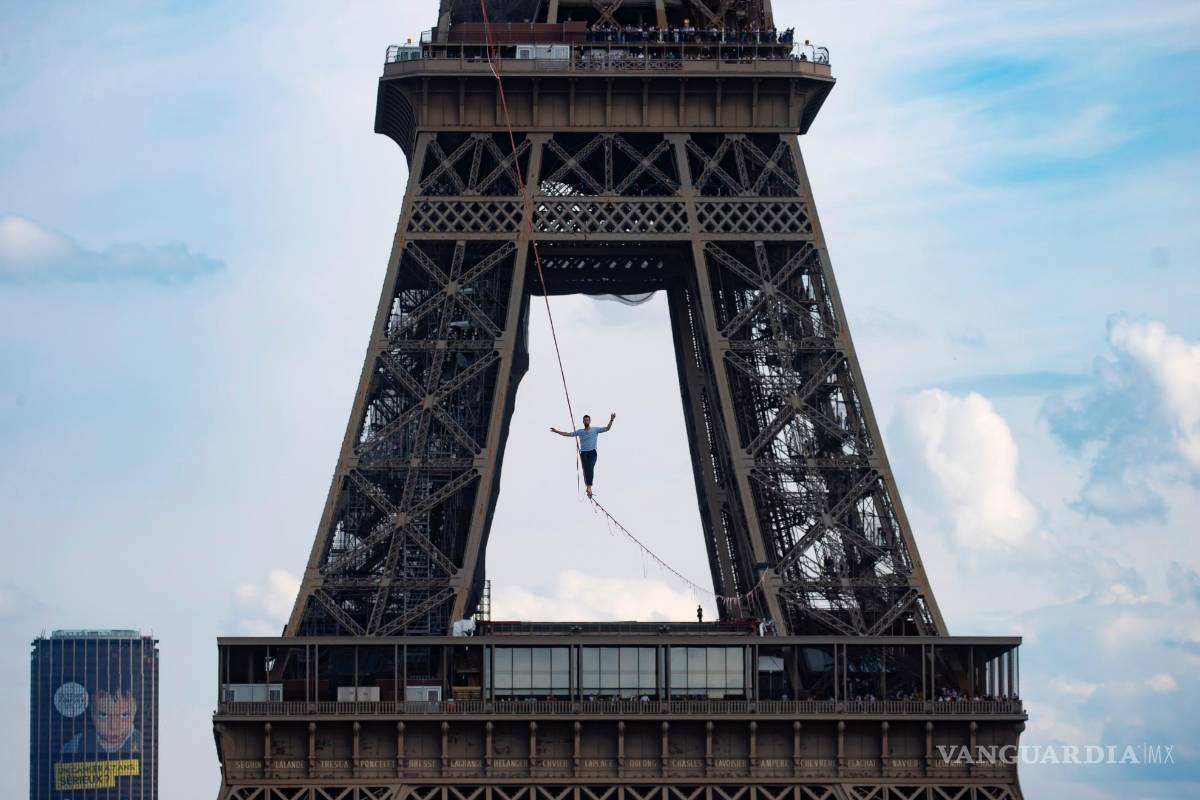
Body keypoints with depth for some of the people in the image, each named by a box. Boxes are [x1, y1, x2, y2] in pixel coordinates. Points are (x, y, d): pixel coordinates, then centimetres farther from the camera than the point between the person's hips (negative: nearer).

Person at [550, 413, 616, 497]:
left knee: (590, 468, -20)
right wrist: (557, 431, 5)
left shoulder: (595, 430, 6)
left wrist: (611, 420, -11)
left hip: (592, 453, -3)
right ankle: (588, 488, 9)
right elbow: (568, 434, 10)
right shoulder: (580, 431, 9)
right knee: (585, 470, 1)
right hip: (583, 453, 3)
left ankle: (589, 487, -28)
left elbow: (607, 429, 3)